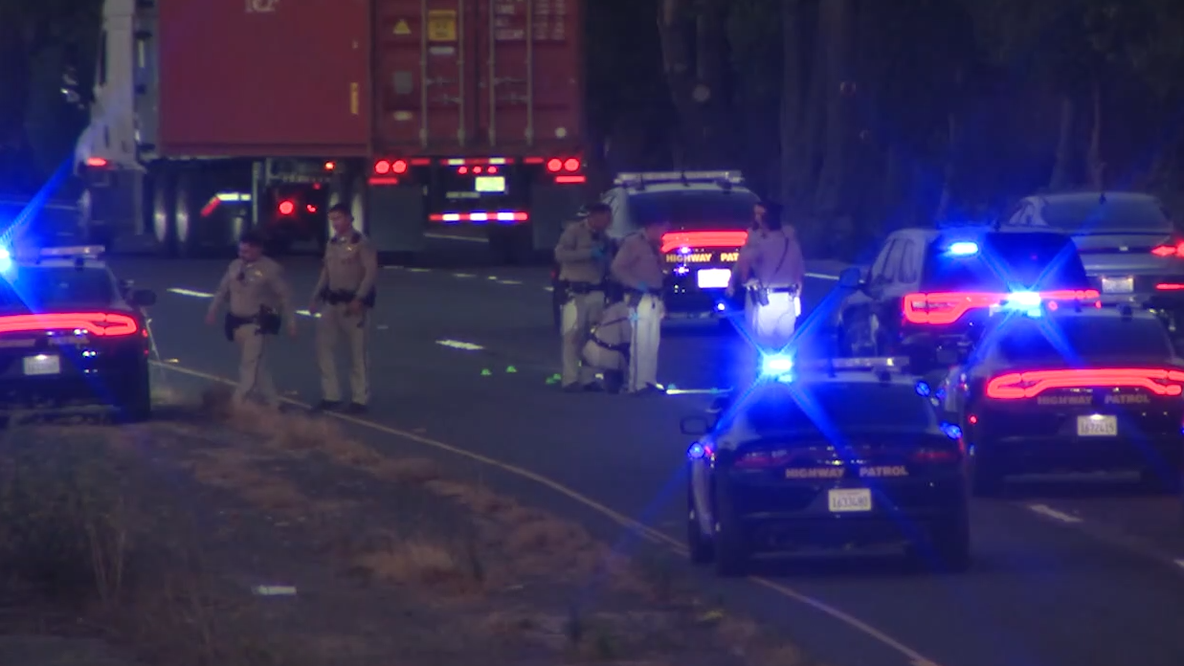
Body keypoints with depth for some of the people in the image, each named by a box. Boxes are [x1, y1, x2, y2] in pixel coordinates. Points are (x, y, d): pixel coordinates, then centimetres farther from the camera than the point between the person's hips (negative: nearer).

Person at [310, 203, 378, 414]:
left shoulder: (361, 242, -10)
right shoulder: (332, 244, 12)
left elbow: (371, 272, -16)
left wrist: (359, 299, -24)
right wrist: (316, 298, 13)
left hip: (354, 302, -7)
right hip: (332, 302, 7)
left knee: (358, 352, -1)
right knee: (324, 347, 5)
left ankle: (360, 399, 6)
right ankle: (331, 396, 13)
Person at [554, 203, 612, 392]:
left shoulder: (603, 238, 15)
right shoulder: (574, 232, -4)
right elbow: (560, 254, -15)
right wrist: (589, 253, -17)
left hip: (596, 293, 6)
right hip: (575, 292, -6)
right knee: (573, 335, -9)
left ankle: (588, 378, 10)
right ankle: (571, 379, -10)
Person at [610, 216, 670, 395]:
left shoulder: (654, 246, 17)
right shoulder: (633, 243, -7)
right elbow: (617, 269, -12)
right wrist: (637, 284, -20)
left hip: (654, 300, 8)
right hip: (639, 299, -8)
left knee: (652, 344, 8)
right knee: (639, 343, -10)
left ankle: (649, 382, 11)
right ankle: (636, 384, -10)